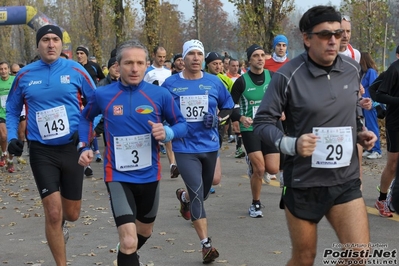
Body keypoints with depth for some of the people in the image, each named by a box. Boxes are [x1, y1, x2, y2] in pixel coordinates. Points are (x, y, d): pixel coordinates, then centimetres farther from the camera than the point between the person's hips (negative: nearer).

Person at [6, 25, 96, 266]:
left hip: (72, 148, 1)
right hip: (42, 151, -1)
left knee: (72, 214, 11)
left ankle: (60, 223, 50)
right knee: (53, 213, -9)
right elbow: (12, 110, 12)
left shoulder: (76, 71, -4)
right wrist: (12, 137, -2)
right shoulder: (25, 75, 0)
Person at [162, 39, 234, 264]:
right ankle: (206, 244, -10)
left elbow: (228, 107, 11)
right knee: (197, 194, -15)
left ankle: (184, 196, 56)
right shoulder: (170, 83, -4)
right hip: (185, 148, -3)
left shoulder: (214, 82, 0)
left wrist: (218, 119, -8)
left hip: (209, 146, 3)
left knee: (203, 193, 19)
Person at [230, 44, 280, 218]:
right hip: (250, 129, -3)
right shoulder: (242, 81, -7)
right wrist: (241, 117, -20)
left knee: (272, 169, -4)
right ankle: (255, 205, 9)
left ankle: (253, 164, 31)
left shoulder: (272, 77, 0)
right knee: (259, 169, -13)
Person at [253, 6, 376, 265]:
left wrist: (361, 133, 1)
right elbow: (263, 121, -10)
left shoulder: (352, 68, 2)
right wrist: (290, 144, -26)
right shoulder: (287, 76, -14)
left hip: (345, 179, 4)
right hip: (303, 181, -4)